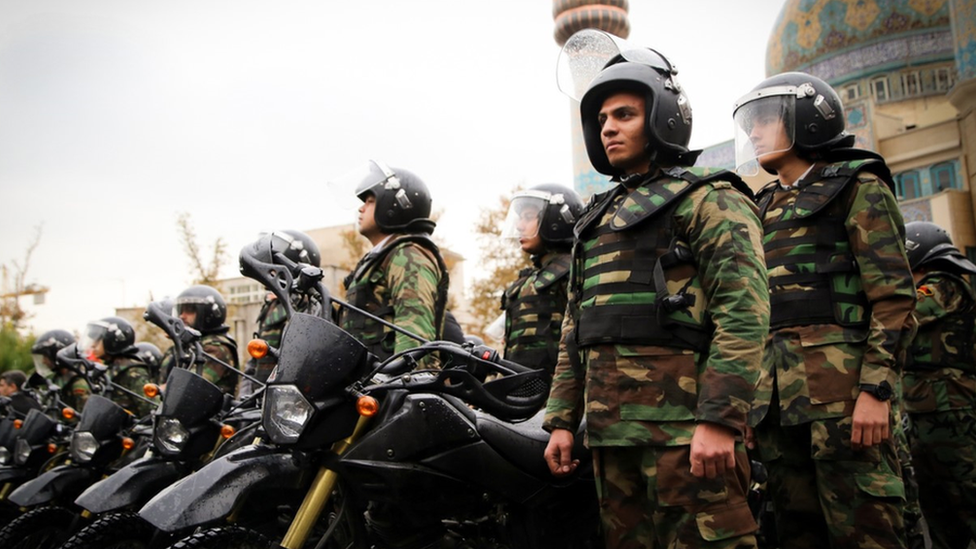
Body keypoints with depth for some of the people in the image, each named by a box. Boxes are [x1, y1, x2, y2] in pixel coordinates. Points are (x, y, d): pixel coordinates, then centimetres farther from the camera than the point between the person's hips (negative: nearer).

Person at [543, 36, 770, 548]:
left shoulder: (707, 198, 1)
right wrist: (561, 420, 16)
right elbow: (574, 329, 23)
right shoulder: (597, 218, 24)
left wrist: (719, 420, -21)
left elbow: (745, 314, -12)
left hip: (682, 424, -7)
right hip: (610, 429, 7)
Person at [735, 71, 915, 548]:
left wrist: (876, 390, -16)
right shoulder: (765, 208, 22)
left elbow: (895, 298, -6)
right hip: (778, 393, 7)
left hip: (840, 385, -7)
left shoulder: (856, 187, 2)